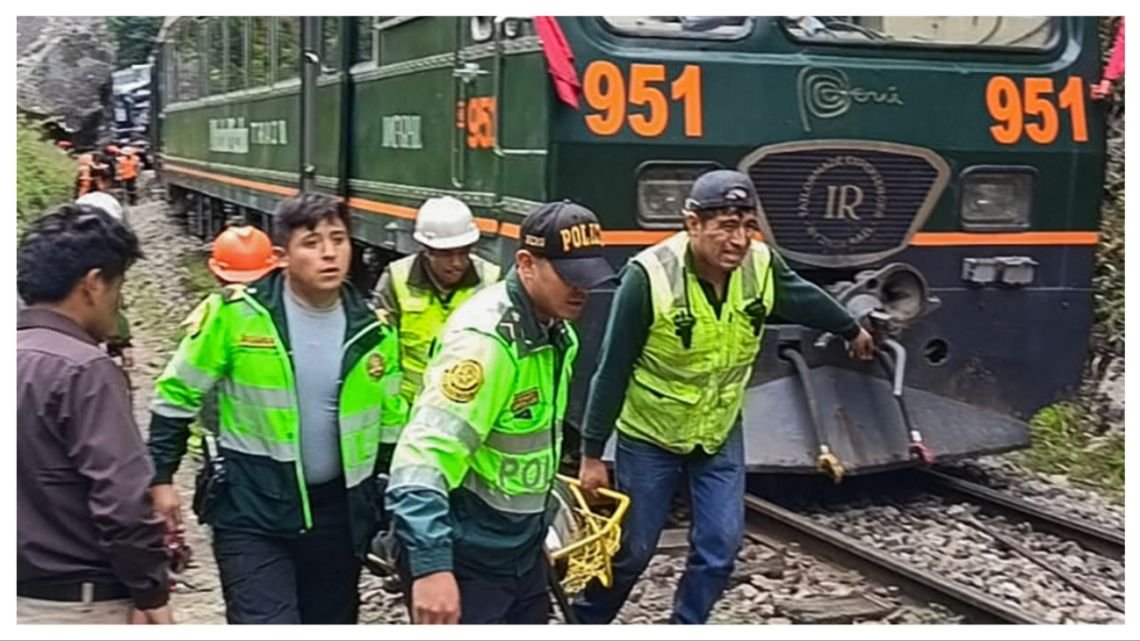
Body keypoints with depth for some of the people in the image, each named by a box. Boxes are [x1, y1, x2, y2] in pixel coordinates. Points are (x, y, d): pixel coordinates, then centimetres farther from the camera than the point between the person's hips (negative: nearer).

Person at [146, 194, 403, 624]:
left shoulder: (372, 330, 0)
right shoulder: (237, 314, -12)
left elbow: (391, 423, 11)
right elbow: (178, 394, -1)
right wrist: (161, 478, -3)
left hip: (339, 510, 4)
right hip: (252, 510, -4)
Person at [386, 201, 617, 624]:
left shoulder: (554, 330, 4)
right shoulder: (485, 338, -25)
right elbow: (423, 458, -32)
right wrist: (431, 566, -39)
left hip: (521, 544, 9)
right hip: (465, 555, -9)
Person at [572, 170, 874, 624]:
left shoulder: (760, 266, -14)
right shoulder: (649, 277, -28)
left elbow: (807, 301, 10)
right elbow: (612, 373, -20)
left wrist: (852, 331, 28)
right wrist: (592, 454, -15)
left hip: (720, 436, 4)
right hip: (649, 438, -4)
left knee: (720, 547, 2)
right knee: (632, 550, 7)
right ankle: (586, 621, 32)